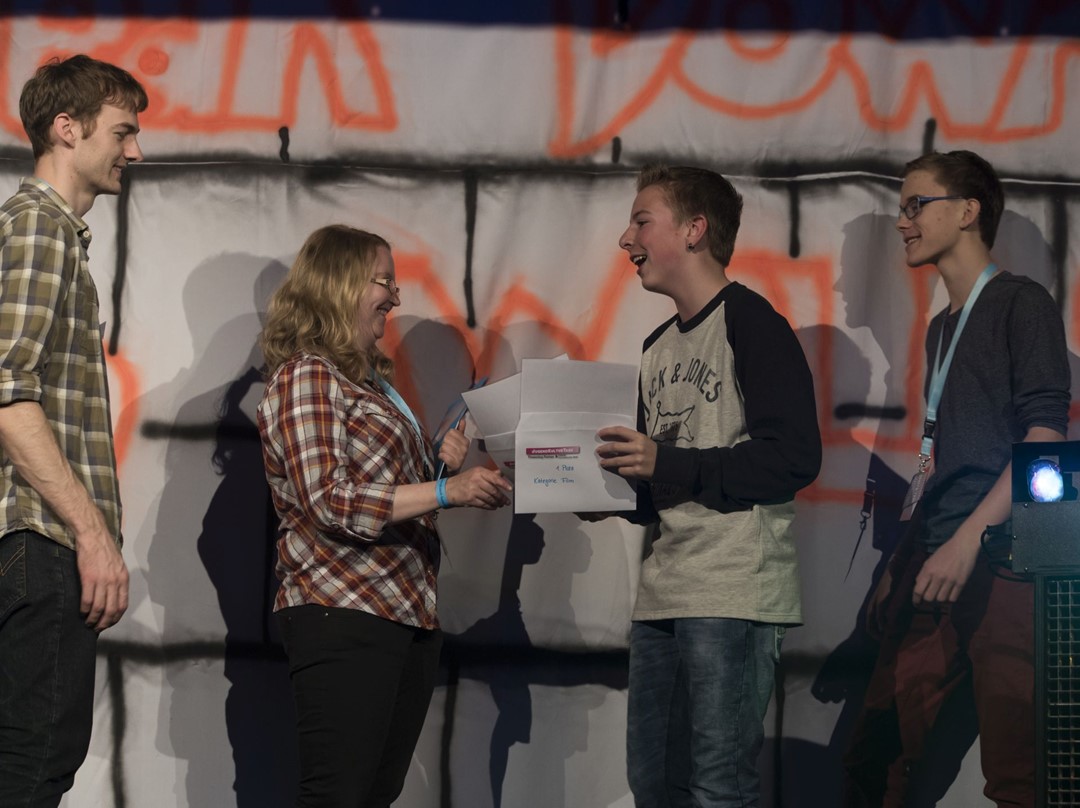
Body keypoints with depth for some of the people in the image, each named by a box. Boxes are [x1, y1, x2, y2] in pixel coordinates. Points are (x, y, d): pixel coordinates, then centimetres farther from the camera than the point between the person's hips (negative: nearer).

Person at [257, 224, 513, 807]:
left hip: (410, 615, 9)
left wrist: (438, 462, 13)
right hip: (344, 614, -9)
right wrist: (446, 491, -21)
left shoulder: (372, 380, 21)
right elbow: (330, 501, -18)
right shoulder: (304, 376, -7)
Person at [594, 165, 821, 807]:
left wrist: (665, 463, -17)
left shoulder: (749, 322, -6)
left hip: (735, 596, -9)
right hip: (664, 597, 9)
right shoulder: (660, 349, 21)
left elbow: (795, 458, -16)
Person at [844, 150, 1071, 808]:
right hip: (935, 570, 8)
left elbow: (1045, 435, -11)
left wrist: (967, 539, -19)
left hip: (999, 564, -8)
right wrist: (901, 566, 20)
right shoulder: (943, 328, 24)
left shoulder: (1022, 304, 1)